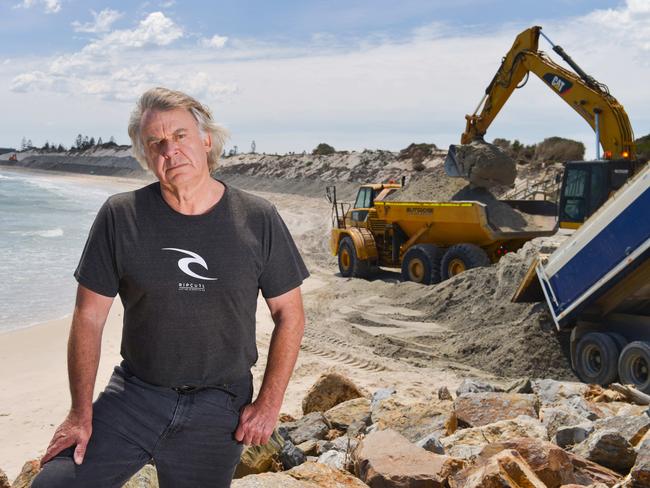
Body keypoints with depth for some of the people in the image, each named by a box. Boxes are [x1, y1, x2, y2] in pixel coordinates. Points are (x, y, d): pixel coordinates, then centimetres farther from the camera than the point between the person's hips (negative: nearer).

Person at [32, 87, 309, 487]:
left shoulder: (258, 221, -5)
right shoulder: (121, 217, -5)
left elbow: (290, 316, 2)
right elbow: (89, 318, -1)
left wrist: (270, 403, -4)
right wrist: (81, 414, -4)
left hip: (220, 408, 0)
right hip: (134, 394, 0)